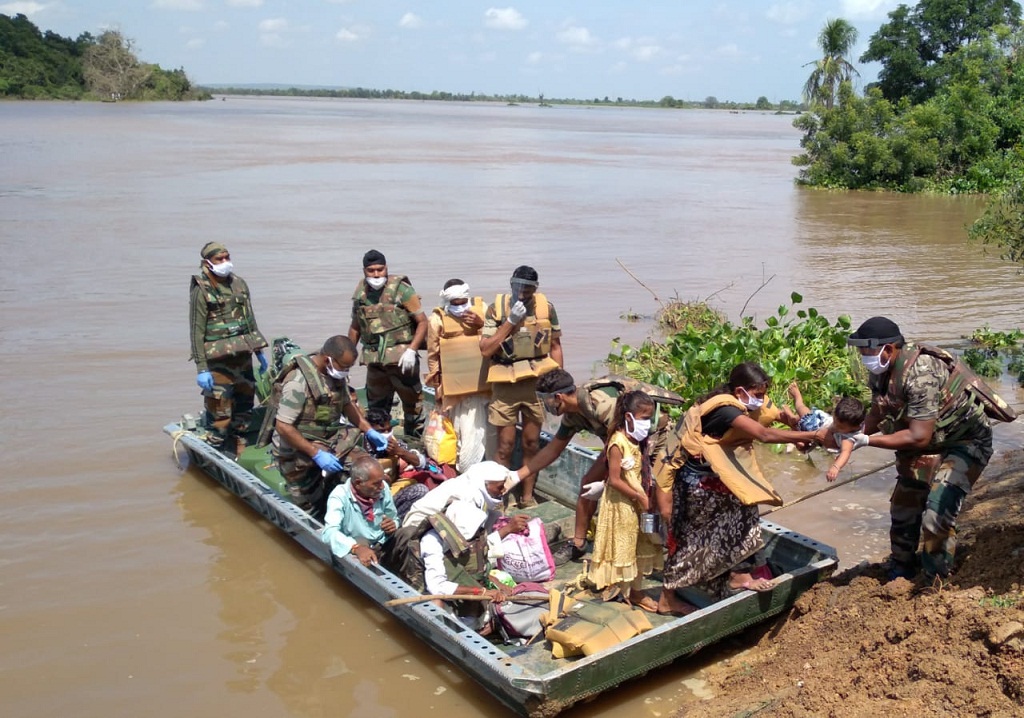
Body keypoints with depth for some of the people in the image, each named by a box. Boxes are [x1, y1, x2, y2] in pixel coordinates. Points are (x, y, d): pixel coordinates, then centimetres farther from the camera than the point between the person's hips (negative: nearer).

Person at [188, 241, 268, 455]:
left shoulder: (239, 284, 9)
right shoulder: (201, 290, -9)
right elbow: (197, 331, -11)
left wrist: (259, 351, 18)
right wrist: (201, 368, -15)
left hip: (243, 355, 6)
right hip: (217, 360, -6)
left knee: (244, 403, 14)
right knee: (219, 408, -5)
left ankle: (240, 450, 28)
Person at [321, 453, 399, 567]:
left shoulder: (383, 488, -4)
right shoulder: (339, 496, -19)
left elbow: (394, 519, 12)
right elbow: (329, 532, -34)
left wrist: (393, 525, -14)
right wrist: (357, 548, -52)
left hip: (383, 549, 6)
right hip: (354, 553, -6)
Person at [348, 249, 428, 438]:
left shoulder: (401, 289, -6)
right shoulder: (360, 293, 9)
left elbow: (422, 322, -7)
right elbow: (355, 327, 21)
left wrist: (411, 350, -17)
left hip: (401, 358, -5)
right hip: (374, 359, 5)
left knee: (412, 403, 1)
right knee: (375, 407, 14)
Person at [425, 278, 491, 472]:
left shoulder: (481, 309, 4)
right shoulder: (437, 318, -2)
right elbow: (433, 356, 2)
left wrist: (482, 324, -9)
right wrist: (437, 388, 2)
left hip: (479, 384, 2)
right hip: (454, 386, -2)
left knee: (475, 431, 1)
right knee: (457, 432, 2)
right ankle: (465, 473, 15)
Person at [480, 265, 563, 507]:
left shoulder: (547, 308, 1)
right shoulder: (496, 309, -4)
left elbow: (555, 346, 9)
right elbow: (485, 349, -11)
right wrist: (510, 321, -16)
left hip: (537, 382, 2)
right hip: (506, 384, -2)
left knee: (532, 443, 10)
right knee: (506, 445, 1)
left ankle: (527, 496, 22)